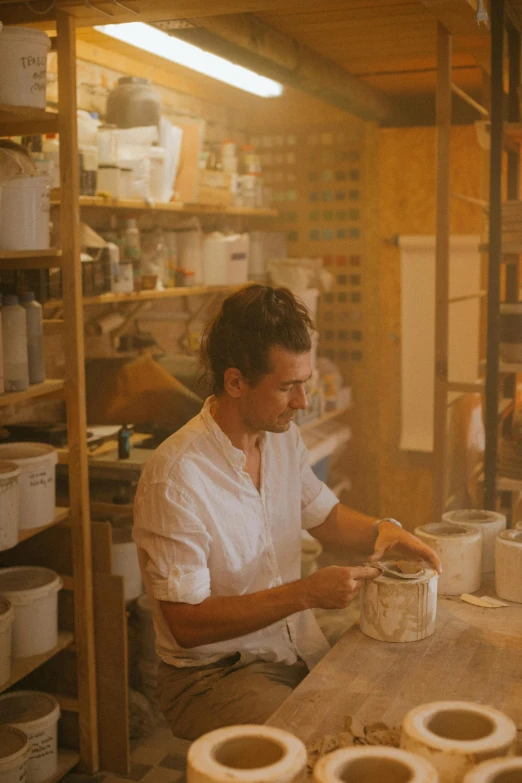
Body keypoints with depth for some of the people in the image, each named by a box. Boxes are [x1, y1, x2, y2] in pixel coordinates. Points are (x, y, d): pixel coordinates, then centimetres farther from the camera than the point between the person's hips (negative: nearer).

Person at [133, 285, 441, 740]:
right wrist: (306, 593, -25)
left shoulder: (283, 435, 1)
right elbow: (187, 624, -21)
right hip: (213, 673, -7)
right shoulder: (177, 477, -24)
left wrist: (381, 530, -5)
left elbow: (324, 516, 17)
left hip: (301, 651, 7)